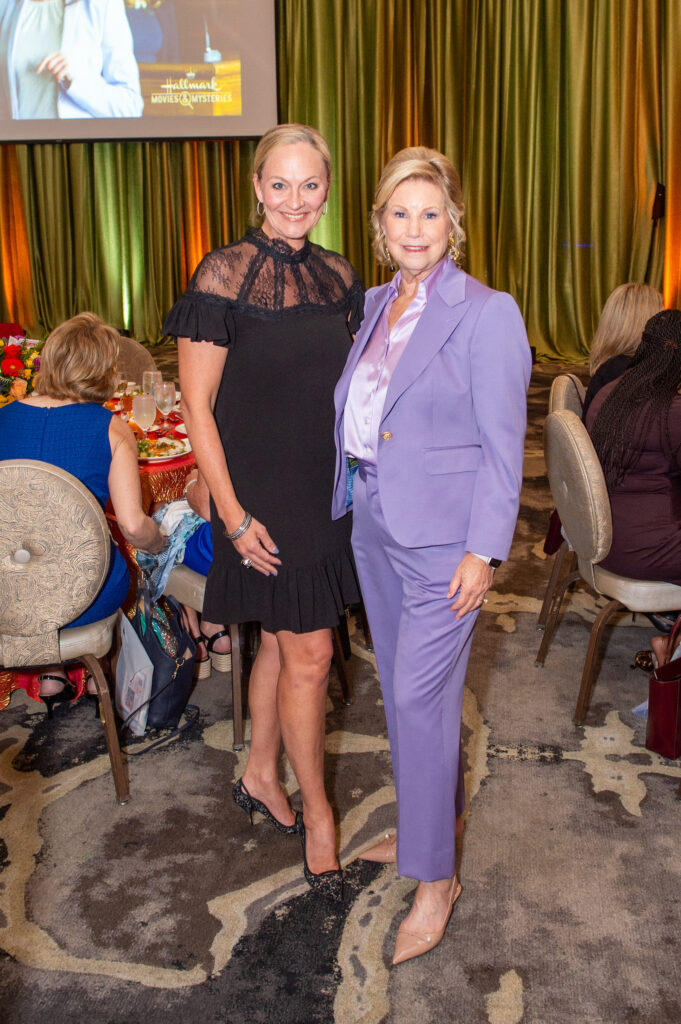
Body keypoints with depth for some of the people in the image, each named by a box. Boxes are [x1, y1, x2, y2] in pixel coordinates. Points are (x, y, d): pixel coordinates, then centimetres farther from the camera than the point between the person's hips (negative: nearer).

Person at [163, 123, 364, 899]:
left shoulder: (338, 277, 6)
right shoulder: (224, 275, -12)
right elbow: (197, 405, -12)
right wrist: (234, 515, -16)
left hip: (327, 487, 6)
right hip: (263, 493, -6)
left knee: (281, 640, 17)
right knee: (309, 653, 0)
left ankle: (260, 778, 36)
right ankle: (316, 814, 20)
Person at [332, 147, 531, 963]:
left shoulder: (487, 313, -11)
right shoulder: (375, 303, 10)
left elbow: (502, 445, -13)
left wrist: (484, 552, -16)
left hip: (442, 535, -7)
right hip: (375, 523, 7)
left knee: (420, 695, -4)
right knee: (399, 686, 17)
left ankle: (435, 878, 14)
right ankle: (425, 821, 39)